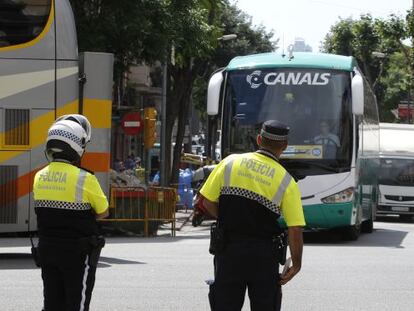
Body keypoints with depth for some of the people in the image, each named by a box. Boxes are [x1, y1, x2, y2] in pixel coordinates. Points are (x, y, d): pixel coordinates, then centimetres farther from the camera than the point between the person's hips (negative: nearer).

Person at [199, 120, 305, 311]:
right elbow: (295, 230, -9)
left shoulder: (230, 163, -1)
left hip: (228, 250, 2)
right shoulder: (287, 182, -6)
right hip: (263, 256, -2)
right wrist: (296, 265, 2)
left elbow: (207, 202, 2)